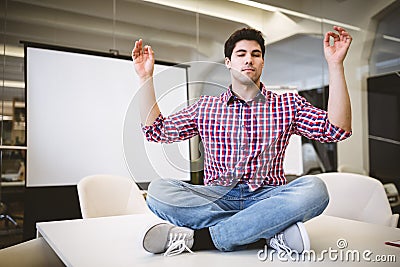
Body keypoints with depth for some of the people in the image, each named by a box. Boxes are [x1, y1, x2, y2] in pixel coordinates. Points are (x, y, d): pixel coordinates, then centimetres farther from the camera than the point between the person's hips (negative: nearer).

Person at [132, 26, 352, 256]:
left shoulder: (288, 105, 11)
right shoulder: (206, 107, 15)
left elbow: (337, 130, -2)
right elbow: (156, 130, 14)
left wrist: (335, 64, -7)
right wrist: (146, 77, 8)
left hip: (267, 197, -1)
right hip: (217, 197, 1)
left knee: (314, 188, -32)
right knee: (158, 190, -25)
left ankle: (198, 238, -28)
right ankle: (272, 233, -24)